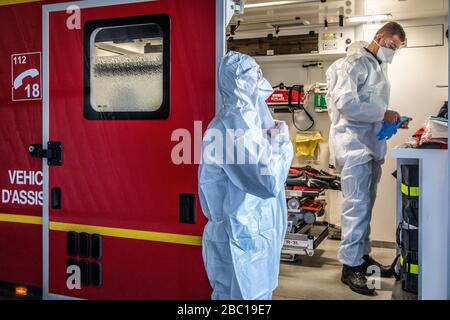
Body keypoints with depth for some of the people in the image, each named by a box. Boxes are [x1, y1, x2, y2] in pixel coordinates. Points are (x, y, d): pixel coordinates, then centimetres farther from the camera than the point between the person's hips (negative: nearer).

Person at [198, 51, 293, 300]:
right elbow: (269, 180, -26)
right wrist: (281, 140, -13)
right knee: (244, 294, 7)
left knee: (259, 292, 23)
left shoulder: (245, 118, 7)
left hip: (254, 229, 10)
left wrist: (271, 141, 4)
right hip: (242, 236, -10)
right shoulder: (233, 126, -24)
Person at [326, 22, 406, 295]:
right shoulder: (354, 64, -9)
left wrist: (391, 119, 5)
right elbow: (346, 104, -20)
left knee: (366, 205, 14)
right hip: (354, 143, -9)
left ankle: (363, 255, 26)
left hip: (372, 144, 9)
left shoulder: (380, 67, 18)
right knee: (357, 206, -7)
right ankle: (351, 266, 3)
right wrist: (383, 114, -16)